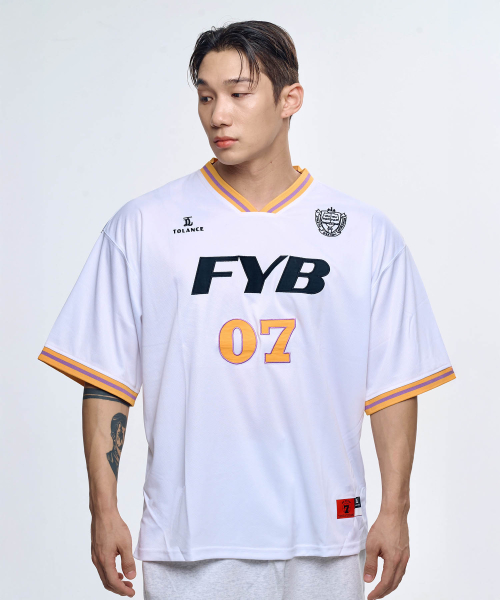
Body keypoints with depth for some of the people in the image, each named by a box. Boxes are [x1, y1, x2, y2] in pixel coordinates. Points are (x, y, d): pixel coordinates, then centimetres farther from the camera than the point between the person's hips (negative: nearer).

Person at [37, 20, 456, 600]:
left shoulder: (367, 235, 4)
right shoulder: (142, 227, 3)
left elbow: (393, 386, 5)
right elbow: (106, 380, 3)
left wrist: (394, 510, 1)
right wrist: (104, 510, -2)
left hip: (322, 540, 1)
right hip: (187, 538, 0)